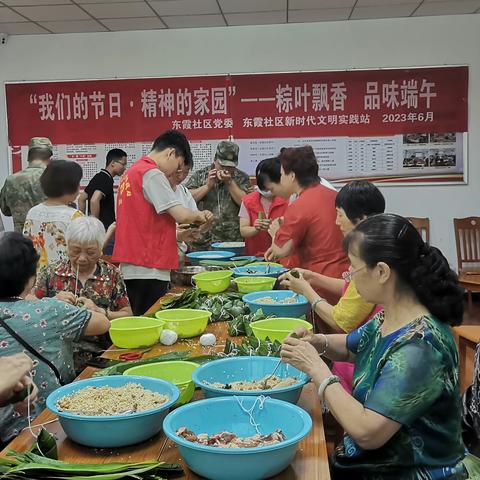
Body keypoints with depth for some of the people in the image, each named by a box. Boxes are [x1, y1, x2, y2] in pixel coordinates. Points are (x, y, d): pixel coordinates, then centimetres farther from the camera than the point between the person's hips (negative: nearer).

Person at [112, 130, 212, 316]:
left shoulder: (131, 172, 17)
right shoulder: (153, 174, -12)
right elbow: (181, 215, -19)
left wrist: (179, 235, 21)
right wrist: (199, 216, 2)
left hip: (130, 267, 9)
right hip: (149, 270, -9)